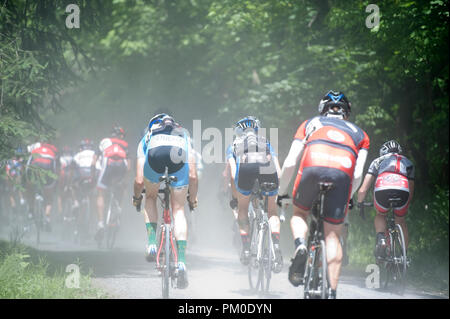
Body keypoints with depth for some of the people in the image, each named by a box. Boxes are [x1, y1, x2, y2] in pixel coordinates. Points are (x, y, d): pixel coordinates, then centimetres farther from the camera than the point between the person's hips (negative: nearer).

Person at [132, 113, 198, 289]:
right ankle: (181, 261, -2)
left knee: (151, 198, 29)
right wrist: (193, 198, 49)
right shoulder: (184, 135, 43)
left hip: (155, 155, 0)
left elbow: (139, 180, 33)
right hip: (179, 156, 0)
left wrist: (136, 197, 52)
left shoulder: (147, 138, 40)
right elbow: (193, 176, 34)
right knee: (178, 211, 11)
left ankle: (151, 243, 15)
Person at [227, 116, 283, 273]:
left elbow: (233, 173, 23)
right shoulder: (266, 142, 41)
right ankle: (276, 247, -4)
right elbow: (279, 171, 31)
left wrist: (235, 197, 29)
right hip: (267, 165, 1)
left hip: (245, 166, -1)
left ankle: (246, 247, 11)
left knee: (243, 207, 23)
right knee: (272, 210, 18)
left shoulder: (234, 145, 37)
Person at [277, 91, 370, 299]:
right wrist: (346, 199, 36)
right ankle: (332, 291, -1)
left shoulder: (310, 124, 32)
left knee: (299, 214, 25)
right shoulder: (359, 134, 33)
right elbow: (358, 175, 19)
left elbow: (290, 163, 23)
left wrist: (282, 192, 36)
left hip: (312, 168, -1)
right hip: (343, 174, 1)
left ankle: (300, 245, -6)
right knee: (332, 236, 9)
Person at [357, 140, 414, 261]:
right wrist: (406, 206, 54)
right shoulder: (407, 162, 37)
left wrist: (360, 204, 41)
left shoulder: (378, 161, 32)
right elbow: (411, 190, 38)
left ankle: (380, 237, 3)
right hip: (402, 191, 1)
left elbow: (363, 189, 26)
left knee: (380, 215, 31)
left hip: (382, 190, -1)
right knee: (401, 221, 29)